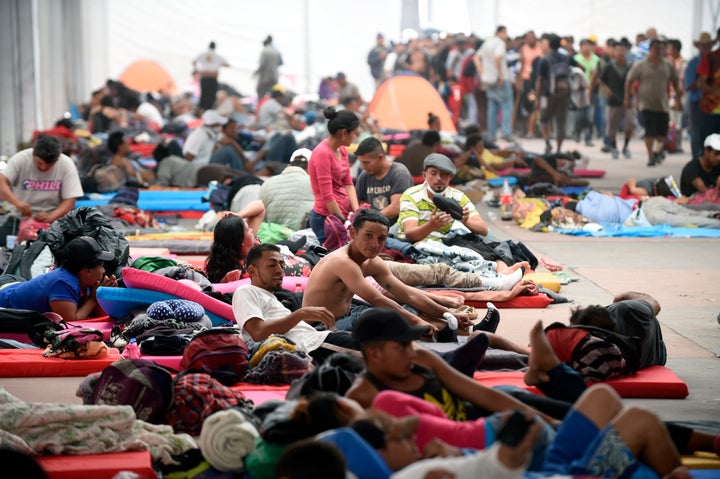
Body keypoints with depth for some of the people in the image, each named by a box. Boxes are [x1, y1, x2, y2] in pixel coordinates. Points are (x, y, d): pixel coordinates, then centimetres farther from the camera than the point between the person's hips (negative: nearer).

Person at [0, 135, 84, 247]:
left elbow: (70, 201, -10)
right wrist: (17, 202, -41)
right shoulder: (20, 159, -10)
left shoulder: (67, 164, -9)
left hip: (52, 220, -1)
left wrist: (51, 216, -29)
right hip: (19, 218, 1)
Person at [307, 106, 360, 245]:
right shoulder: (323, 153, -16)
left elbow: (348, 184, 11)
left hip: (342, 215, 9)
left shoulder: (342, 150, 12)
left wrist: (357, 212, -3)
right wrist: (345, 223, -12)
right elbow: (327, 196, -17)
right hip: (326, 219, -9)